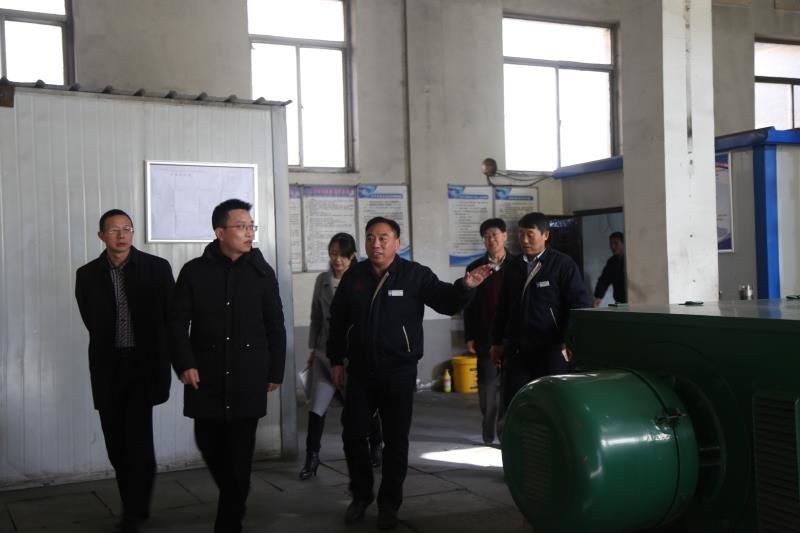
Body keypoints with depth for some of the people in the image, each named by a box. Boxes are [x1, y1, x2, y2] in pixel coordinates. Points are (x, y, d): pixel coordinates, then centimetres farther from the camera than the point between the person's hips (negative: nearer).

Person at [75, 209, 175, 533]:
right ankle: (135, 507, 21)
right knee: (118, 442, 7)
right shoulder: (87, 275, 4)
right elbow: (93, 323, 10)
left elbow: (172, 316, 2)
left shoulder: (157, 268, -2)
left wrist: (160, 356, 1)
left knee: (138, 439, -7)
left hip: (144, 364, -3)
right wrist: (112, 348, 6)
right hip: (108, 367, 3)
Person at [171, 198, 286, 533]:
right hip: (206, 377, 1)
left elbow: (275, 327, 6)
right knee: (209, 444, 10)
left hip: (247, 378, 0)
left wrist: (275, 371, 5)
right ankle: (234, 501, 37)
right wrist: (184, 364, -11)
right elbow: (178, 323, 1)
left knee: (240, 453, -1)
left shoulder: (262, 272, 3)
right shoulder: (194, 271, 1)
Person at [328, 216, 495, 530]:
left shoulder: (415, 275, -6)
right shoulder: (353, 276, 3)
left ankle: (389, 505, 20)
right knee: (353, 434, 7)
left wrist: (464, 287, -31)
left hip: (399, 372, -3)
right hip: (359, 372, 3)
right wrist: (336, 360, 9)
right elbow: (338, 321, 10)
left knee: (395, 440, 5)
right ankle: (361, 495, 27)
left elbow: (447, 303, -10)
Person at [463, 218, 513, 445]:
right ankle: (489, 430, 13)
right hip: (486, 336, 1)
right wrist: (469, 337, 1)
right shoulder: (475, 267, 7)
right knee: (487, 384, 3)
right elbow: (469, 305, 6)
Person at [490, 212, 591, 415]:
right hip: (517, 350, 4)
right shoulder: (513, 267, 13)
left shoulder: (563, 264, -3)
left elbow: (580, 304, -6)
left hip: (551, 349, -4)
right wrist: (497, 342, 18)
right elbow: (502, 307, 20)